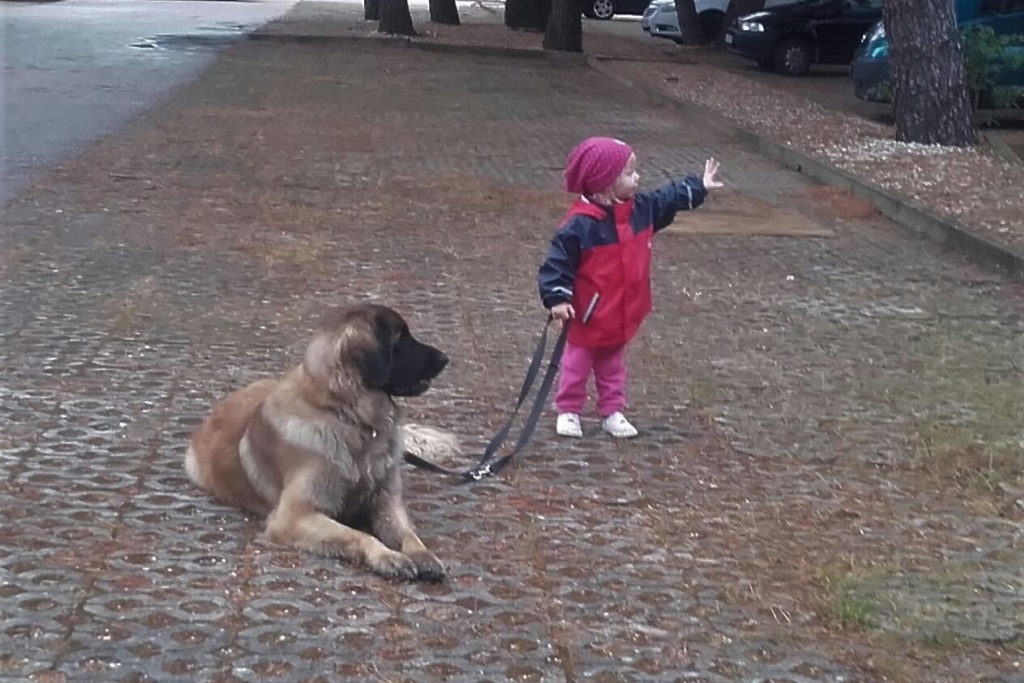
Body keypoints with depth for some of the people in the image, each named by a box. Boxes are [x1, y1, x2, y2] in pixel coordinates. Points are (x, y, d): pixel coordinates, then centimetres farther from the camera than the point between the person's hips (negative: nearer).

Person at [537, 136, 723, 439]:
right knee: (578, 363, 10)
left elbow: (668, 198, 14)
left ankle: (612, 412, 30)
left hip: (622, 312, 7)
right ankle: (568, 411, 23)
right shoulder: (580, 224, -26)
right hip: (588, 314, -7)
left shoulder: (640, 208, -5)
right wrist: (557, 298, -29)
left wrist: (699, 186, 15)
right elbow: (558, 260, -23)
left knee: (613, 364, 19)